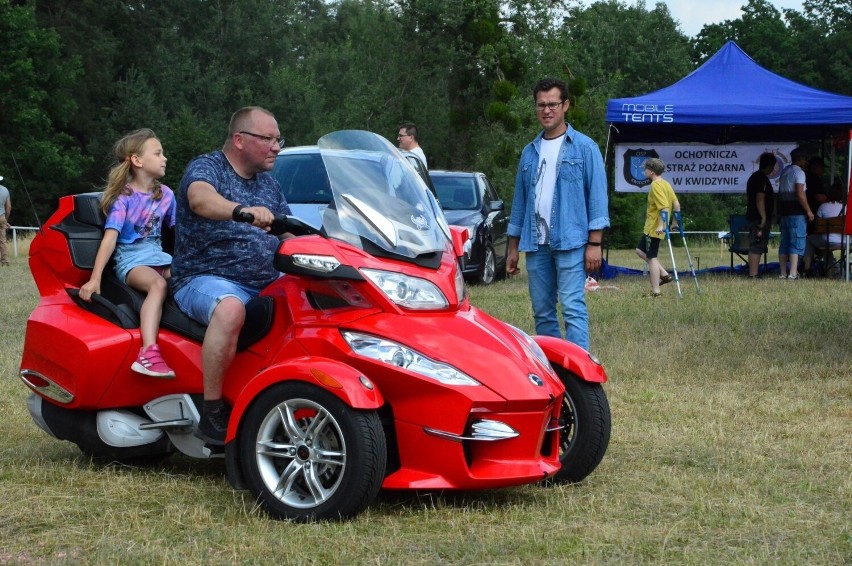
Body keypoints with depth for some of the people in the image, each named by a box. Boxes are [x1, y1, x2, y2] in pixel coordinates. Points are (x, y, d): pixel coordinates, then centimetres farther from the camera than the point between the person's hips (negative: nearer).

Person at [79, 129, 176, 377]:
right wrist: (95, 279, -21)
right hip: (131, 258, -6)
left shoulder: (165, 194, 11)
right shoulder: (123, 198, -5)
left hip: (157, 254, 6)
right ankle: (148, 354, -52)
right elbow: (110, 238, -13)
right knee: (158, 284, -37)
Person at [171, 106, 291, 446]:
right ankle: (211, 414, -33)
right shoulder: (205, 168, -3)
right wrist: (242, 211, -48)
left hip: (266, 284, 7)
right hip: (204, 279, -7)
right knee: (230, 308, -39)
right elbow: (201, 199, -27)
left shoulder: (268, 184, 21)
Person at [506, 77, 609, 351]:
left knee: (572, 308, -13)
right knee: (542, 313, 7)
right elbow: (520, 202, 20)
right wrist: (513, 248, 17)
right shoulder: (529, 152, 17)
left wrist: (594, 243, -9)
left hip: (571, 243, -5)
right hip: (536, 244, 5)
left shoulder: (584, 148, 3)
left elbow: (597, 195, -2)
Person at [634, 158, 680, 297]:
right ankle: (664, 274, 16)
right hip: (650, 227, 10)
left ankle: (656, 291, -1)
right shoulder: (666, 184, 11)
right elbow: (676, 204, 12)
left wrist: (661, 225, -30)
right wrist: (675, 222, 19)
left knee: (651, 258, -4)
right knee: (640, 250, 21)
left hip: (654, 228, -10)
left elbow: (664, 207, -27)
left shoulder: (655, 185, -18)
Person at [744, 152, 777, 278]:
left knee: (754, 246, 14)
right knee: (757, 247, -10)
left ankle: (753, 273, 18)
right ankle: (753, 275, -12)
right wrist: (764, 218, -22)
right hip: (760, 218, -10)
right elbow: (760, 199, -22)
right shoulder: (763, 179, -14)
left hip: (752, 216, 10)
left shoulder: (753, 177, 17)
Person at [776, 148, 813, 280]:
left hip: (783, 211, 8)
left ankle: (783, 273, 11)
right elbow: (800, 194, -18)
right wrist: (808, 211, -12)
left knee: (784, 243, 10)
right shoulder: (799, 172, -10)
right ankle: (793, 273, -16)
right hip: (796, 213, -8)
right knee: (797, 243, -9)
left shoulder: (784, 171, 15)